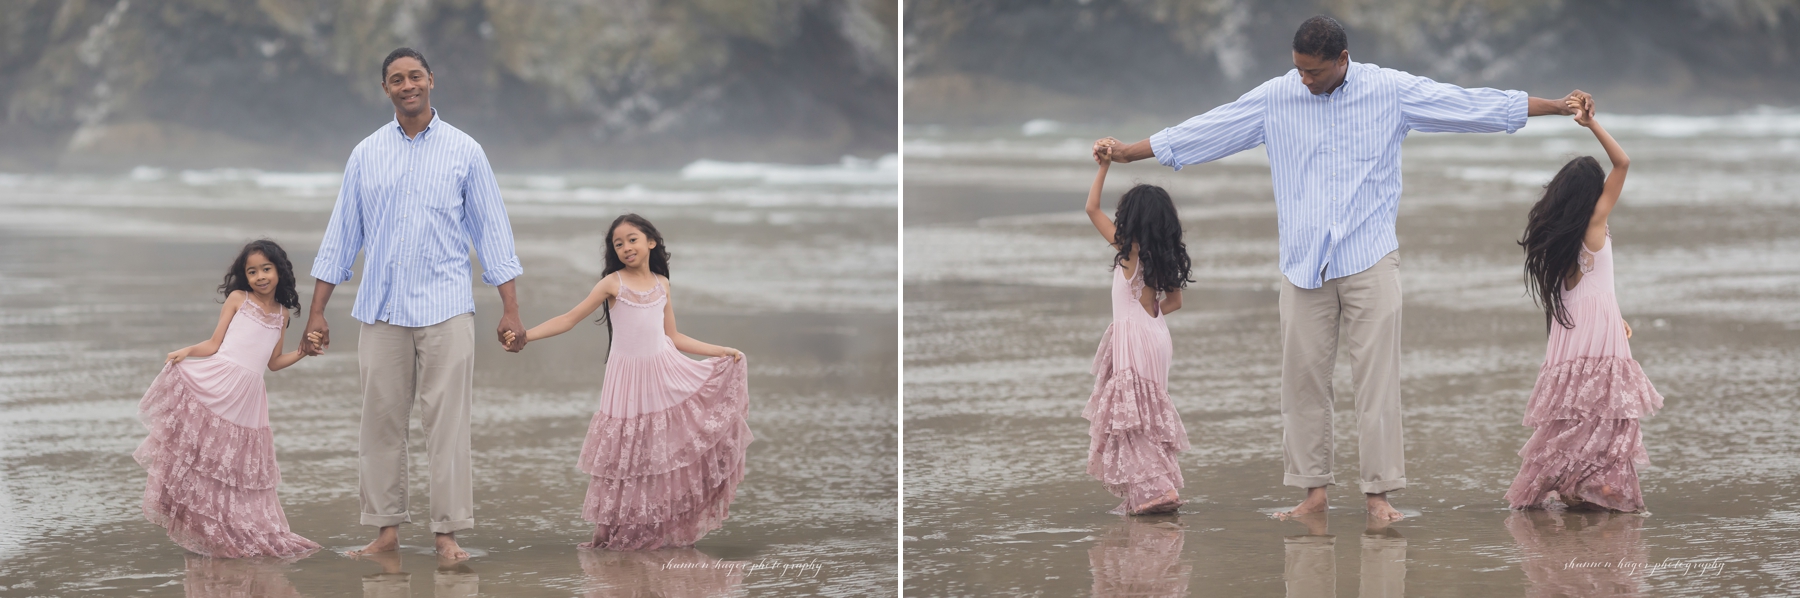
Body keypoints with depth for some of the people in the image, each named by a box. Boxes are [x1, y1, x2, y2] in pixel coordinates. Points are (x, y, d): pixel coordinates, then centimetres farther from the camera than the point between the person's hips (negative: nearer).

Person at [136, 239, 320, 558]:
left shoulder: (281, 315, 16)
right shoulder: (238, 299, 6)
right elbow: (214, 344, 3)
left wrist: (301, 352, 6)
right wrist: (187, 350, -13)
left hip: (247, 395, 3)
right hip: (216, 381, -3)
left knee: (240, 466, 7)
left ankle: (242, 533, 16)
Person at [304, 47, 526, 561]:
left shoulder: (464, 151, 5)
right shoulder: (365, 154, 9)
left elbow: (491, 230, 7)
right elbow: (341, 234, 12)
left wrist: (510, 308, 1)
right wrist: (317, 312, 9)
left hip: (445, 309, -2)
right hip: (380, 310, 2)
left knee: (446, 421, -5)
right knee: (381, 421, 3)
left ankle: (447, 532, -1)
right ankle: (386, 527, 11)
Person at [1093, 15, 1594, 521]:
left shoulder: (1391, 91, 1)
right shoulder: (1275, 97, 4)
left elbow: (1470, 105, 5)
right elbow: (1204, 131, 8)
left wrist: (1557, 107, 5)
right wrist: (1126, 152, 6)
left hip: (1370, 257, -2)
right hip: (1303, 263, 2)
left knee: (1377, 375, -5)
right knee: (1303, 375, 1)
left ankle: (1379, 491, -1)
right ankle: (1314, 488, 10)